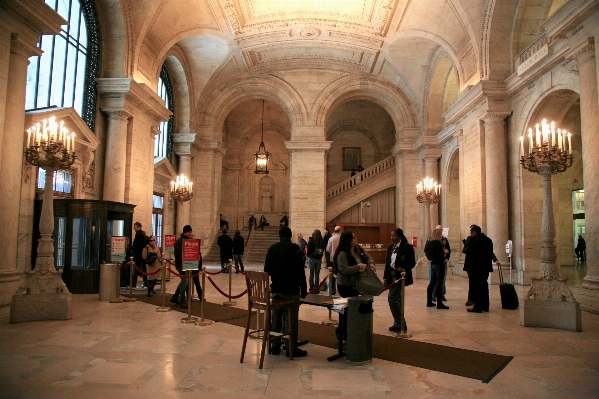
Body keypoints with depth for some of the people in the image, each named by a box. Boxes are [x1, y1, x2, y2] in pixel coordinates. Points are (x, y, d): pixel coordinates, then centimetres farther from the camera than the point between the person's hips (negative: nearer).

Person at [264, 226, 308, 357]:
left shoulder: (272, 248, 5)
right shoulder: (295, 249, -9)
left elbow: (267, 269, 9)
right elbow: (300, 271, -11)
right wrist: (303, 289, -5)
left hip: (276, 289, 5)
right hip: (291, 290, -5)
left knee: (275, 317, 11)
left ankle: (274, 346, 18)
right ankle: (291, 348, 5)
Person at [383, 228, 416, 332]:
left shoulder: (407, 247, -9)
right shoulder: (390, 247, 12)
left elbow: (412, 262, -10)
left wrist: (404, 269, -27)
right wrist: (385, 277, 10)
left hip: (400, 276, -7)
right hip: (391, 276, 7)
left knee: (392, 298, -12)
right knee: (396, 300, 12)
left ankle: (399, 324, -1)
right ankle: (399, 324, 21)